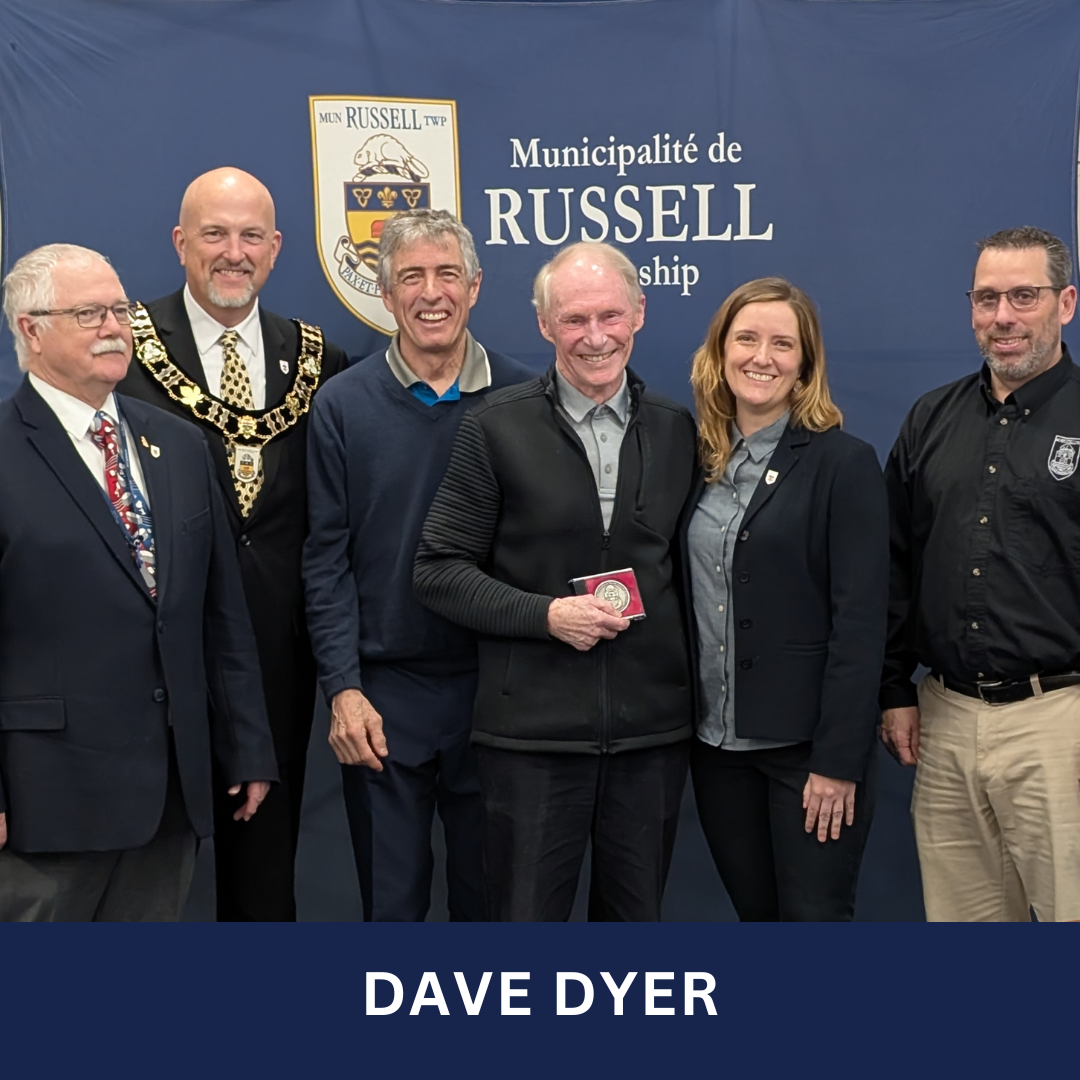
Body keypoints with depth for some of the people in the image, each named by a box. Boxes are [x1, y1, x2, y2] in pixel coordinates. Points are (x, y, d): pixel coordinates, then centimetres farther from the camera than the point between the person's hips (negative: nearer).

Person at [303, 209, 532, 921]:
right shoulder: (344, 405, -1)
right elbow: (328, 559, -2)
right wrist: (343, 688, -8)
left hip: (495, 686, 1)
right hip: (384, 693, 0)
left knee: (489, 890, 14)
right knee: (392, 895, 11)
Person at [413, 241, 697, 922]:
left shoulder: (677, 429, 6)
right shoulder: (498, 426, -3)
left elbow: (690, 565, 13)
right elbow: (439, 570, -3)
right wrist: (545, 614, -16)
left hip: (653, 730, 3)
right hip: (533, 731, -3)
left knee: (636, 915, 16)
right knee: (526, 913, 8)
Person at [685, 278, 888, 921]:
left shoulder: (844, 463, -8)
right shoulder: (700, 461, 8)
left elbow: (860, 623, -13)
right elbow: (688, 601, 11)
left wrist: (838, 762, -16)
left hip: (807, 744, -5)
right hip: (717, 743, 5)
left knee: (816, 914, 2)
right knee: (756, 912, 15)